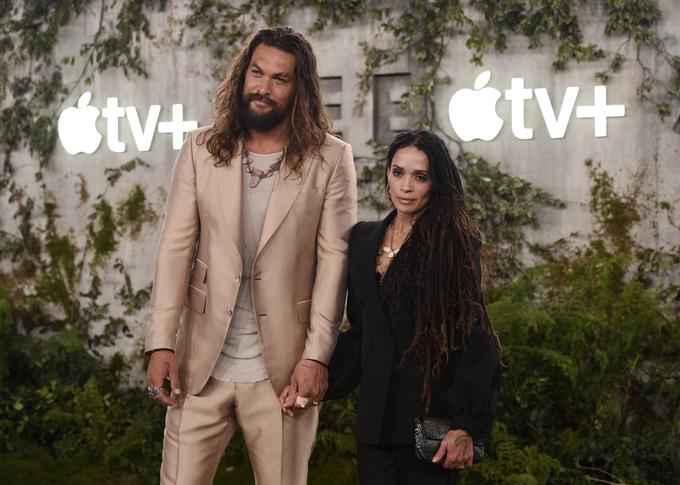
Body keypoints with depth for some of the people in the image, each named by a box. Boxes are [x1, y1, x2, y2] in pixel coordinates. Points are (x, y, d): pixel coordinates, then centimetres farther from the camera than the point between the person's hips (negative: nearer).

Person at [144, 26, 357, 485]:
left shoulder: (331, 159, -2)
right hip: (202, 361, 2)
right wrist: (161, 342, -5)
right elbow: (176, 246, 1)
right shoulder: (201, 149, 4)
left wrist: (317, 355, -10)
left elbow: (334, 260, -4)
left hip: (283, 367, -2)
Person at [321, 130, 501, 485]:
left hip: (431, 413, -5)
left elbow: (472, 338, -9)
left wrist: (466, 425, -15)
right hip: (375, 414, 5)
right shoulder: (363, 239, 11)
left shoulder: (453, 243, -6)